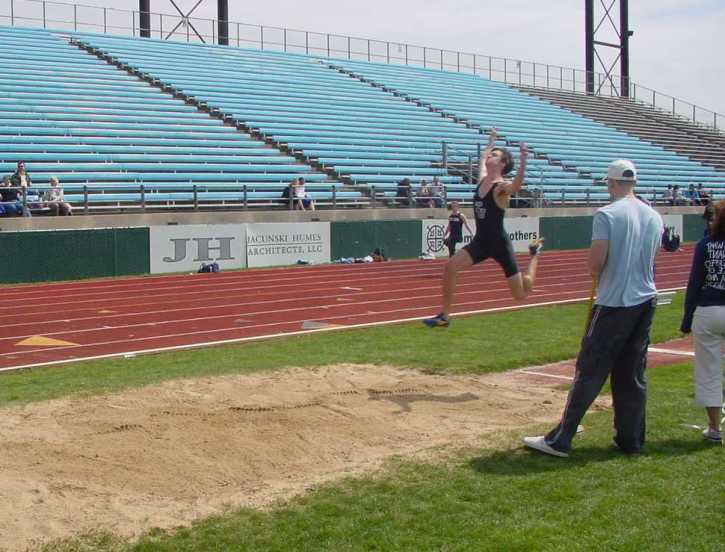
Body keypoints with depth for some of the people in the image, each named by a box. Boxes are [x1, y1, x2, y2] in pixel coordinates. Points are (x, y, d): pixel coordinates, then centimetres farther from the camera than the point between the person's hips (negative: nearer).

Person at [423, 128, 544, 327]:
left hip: (500, 244, -6)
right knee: (450, 266, -19)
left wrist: (523, 161, -58)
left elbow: (516, 186, -44)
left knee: (521, 295, 3)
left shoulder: (502, 187, -18)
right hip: (480, 242, 6)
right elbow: (482, 159, 26)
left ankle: (534, 254, 33)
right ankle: (444, 316, -11)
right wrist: (491, 143, 40)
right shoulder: (482, 179, 3)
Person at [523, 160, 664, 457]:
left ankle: (560, 440, 0)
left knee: (589, 372, -4)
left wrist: (598, 277, 5)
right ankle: (631, 440, 18)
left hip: (614, 303, -6)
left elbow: (595, 262, -15)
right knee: (633, 374, 13)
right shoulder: (654, 217, 8)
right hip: (646, 301, 6)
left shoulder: (607, 214, -12)